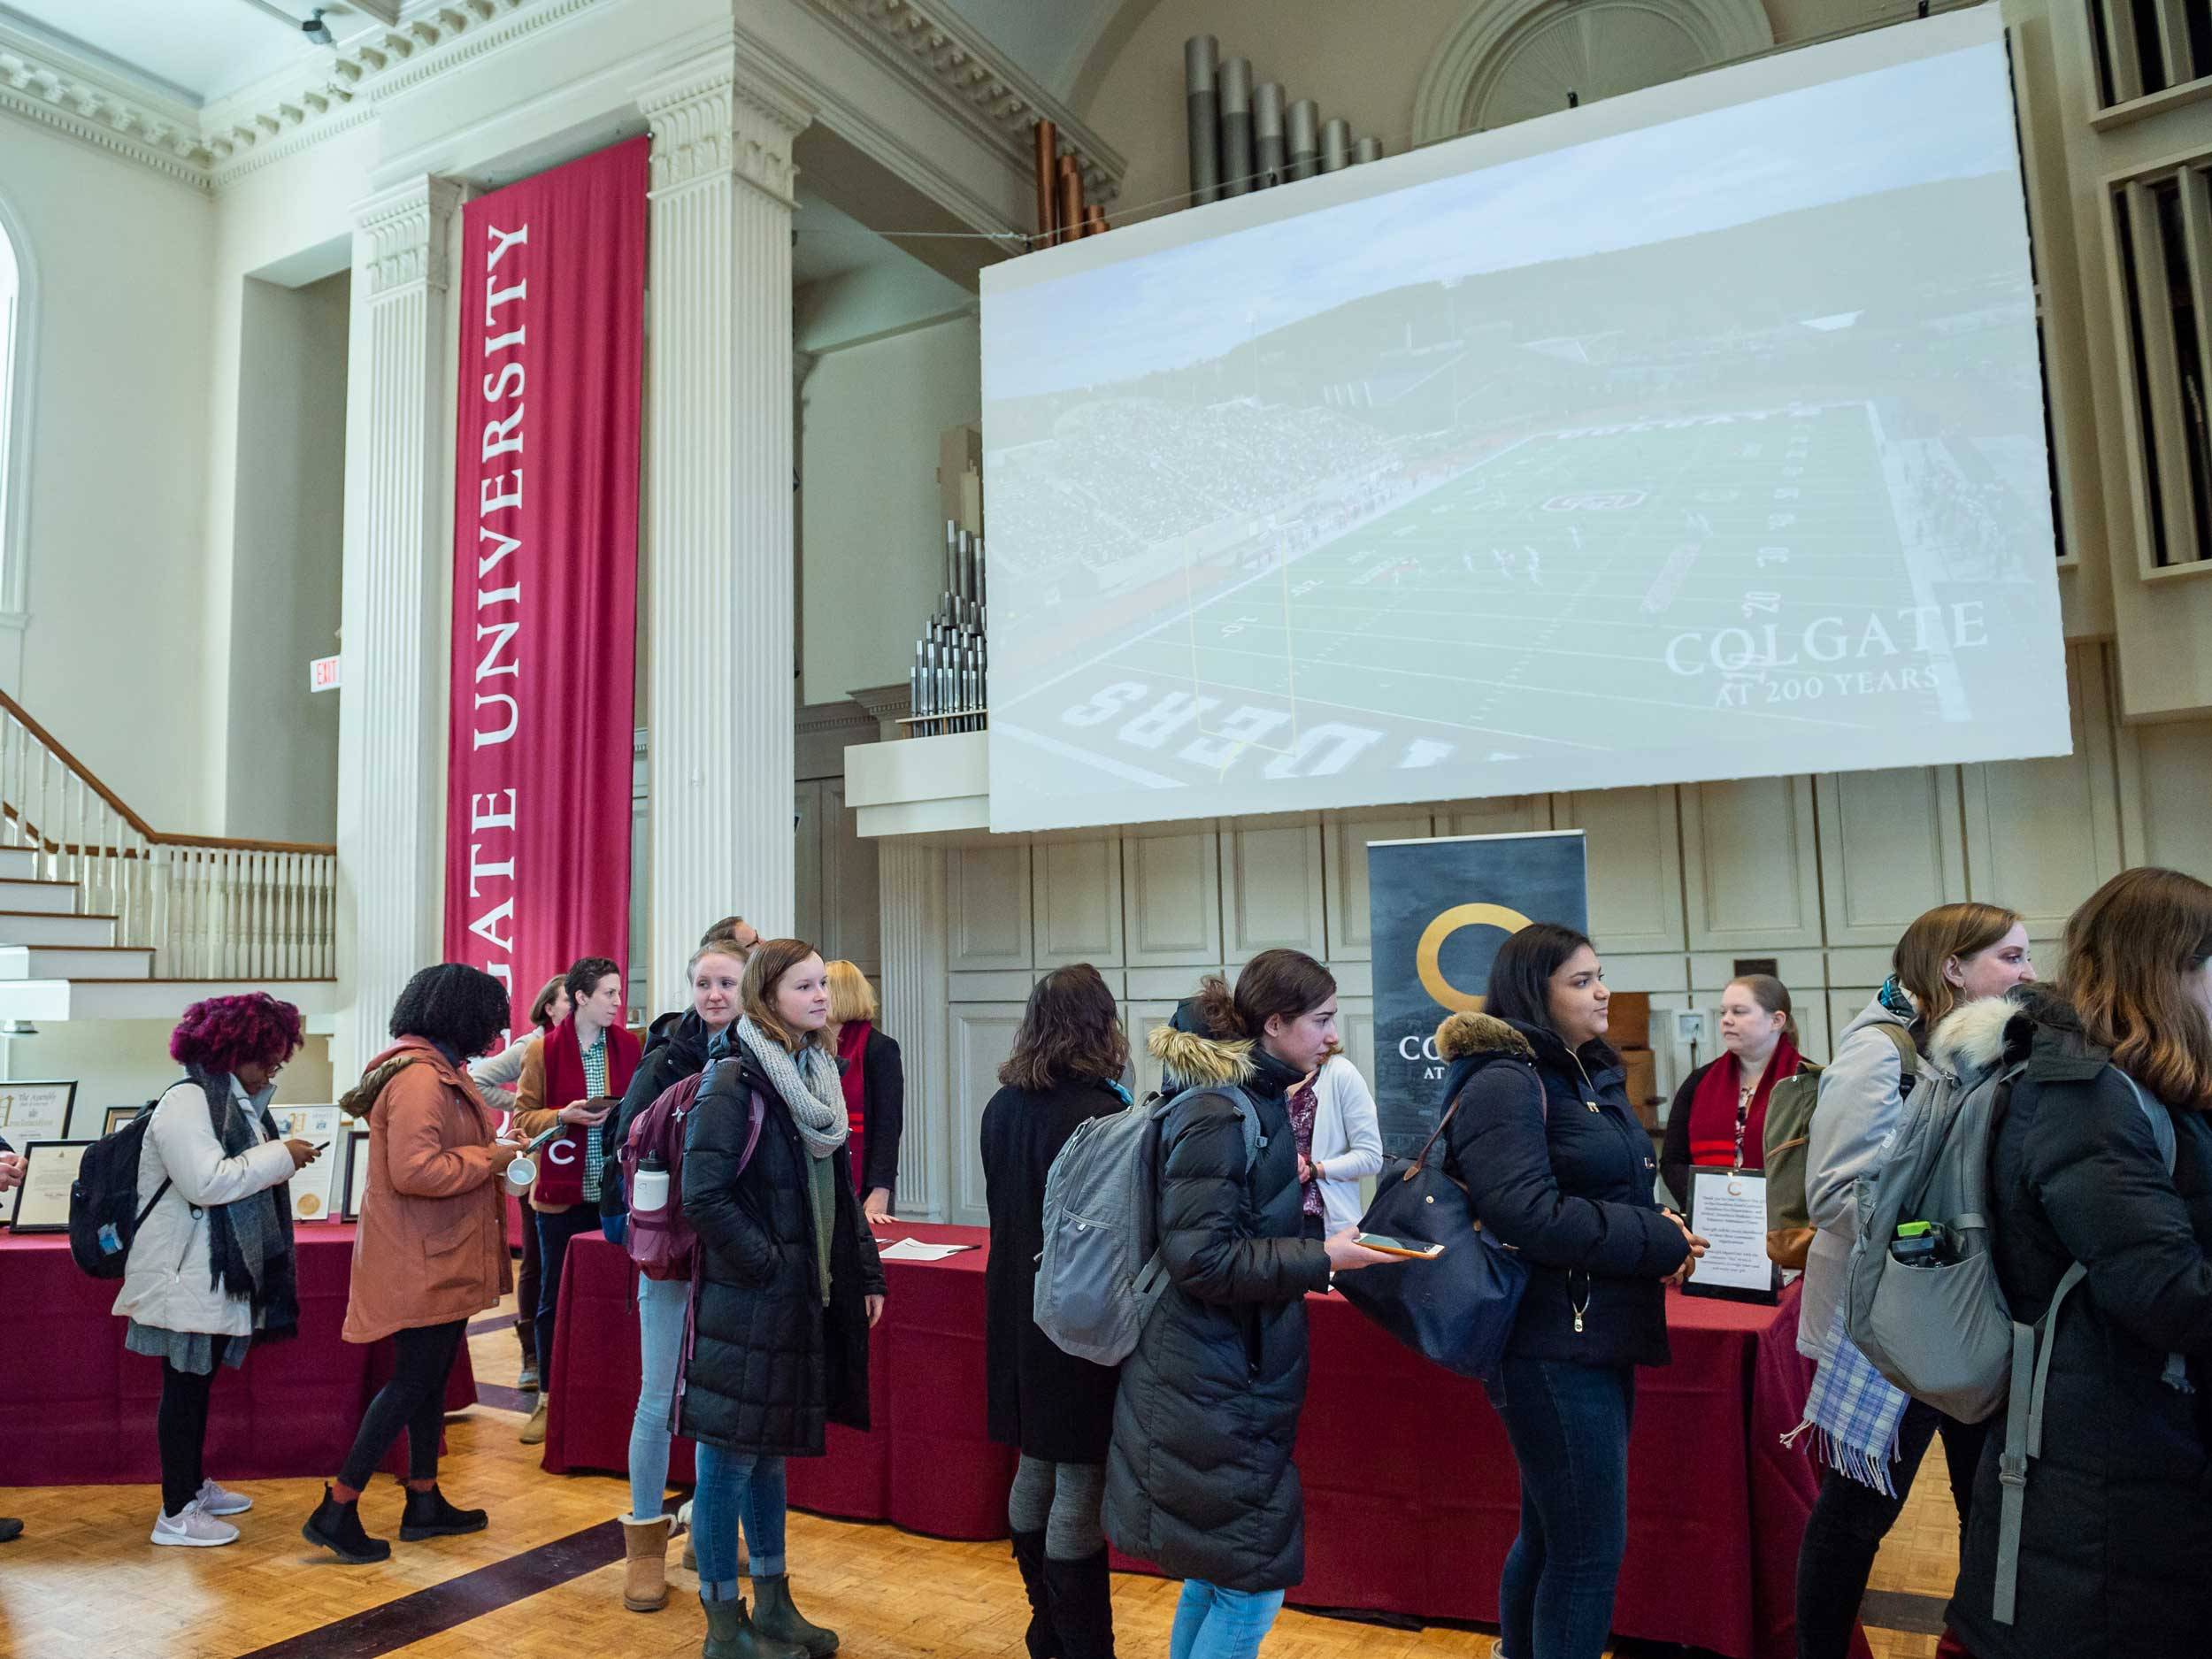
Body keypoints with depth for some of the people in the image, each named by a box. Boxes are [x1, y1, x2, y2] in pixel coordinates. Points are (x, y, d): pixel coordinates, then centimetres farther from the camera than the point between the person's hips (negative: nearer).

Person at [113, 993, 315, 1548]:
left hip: (218, 1274, 10)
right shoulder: (186, 1102, -18)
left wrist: (279, 1158, 5)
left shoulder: (234, 1101, 13)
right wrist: (280, 1156, -22)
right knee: (184, 1387, 0)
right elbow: (205, 1182, -27)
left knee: (198, 1382, 19)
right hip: (187, 1277, -10)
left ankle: (193, 1485, 32)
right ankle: (175, 1513, 9)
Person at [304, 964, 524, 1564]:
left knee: (431, 1376, 16)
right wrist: (487, 1159, -19)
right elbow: (414, 1170, -29)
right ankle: (336, 1510, 8)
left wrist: (494, 1152, 8)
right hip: (422, 1261, -11)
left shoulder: (437, 1070, 14)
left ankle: (424, 1503, 27)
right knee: (413, 1380, -2)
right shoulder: (420, 1076, -21)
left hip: (438, 1256, 11)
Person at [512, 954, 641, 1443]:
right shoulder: (544, 1050, -3)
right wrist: (564, 1116, -16)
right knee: (554, 1297, 8)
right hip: (561, 1192, -1)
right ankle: (547, 1399, 20)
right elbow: (524, 1116, 0)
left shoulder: (628, 1045, 3)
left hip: (615, 1190, 2)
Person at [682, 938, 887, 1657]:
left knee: (771, 1453, 18)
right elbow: (705, 1197, -20)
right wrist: (768, 1267, -16)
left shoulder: (819, 1075, 9)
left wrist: (866, 1273, 11)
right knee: (728, 1459, 5)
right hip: (745, 1303, -8)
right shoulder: (734, 1081, -15)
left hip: (805, 1300, 8)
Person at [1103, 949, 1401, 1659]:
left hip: (1228, 1374, 10)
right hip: (1219, 1387, -10)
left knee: (1215, 1570, 20)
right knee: (1251, 1584, 0)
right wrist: (1320, 1257, -22)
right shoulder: (1220, 1115, -21)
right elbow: (1200, 1256, -24)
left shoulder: (1253, 1101, 8)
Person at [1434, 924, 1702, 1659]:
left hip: (1599, 1337, 9)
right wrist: (1659, 1242, -16)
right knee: (1590, 1550, -2)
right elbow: (1530, 1214, -26)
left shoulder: (1590, 1076, 14)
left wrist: (1659, 1228, -1)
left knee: (1550, 1536, 19)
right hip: (1552, 1348, -9)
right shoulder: (1505, 1083, -17)